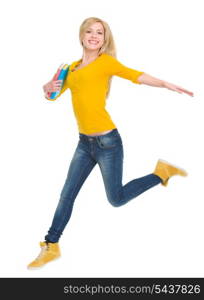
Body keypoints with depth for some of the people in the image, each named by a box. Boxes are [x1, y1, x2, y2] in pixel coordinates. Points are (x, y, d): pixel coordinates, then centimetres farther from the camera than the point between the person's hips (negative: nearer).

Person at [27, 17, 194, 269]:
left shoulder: (105, 61, -5)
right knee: (67, 195, 9)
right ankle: (51, 247, 22)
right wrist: (48, 87, -5)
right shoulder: (73, 67, 12)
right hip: (84, 143, 6)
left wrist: (166, 84, -30)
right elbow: (54, 93, 19)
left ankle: (161, 172, 23)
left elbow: (136, 76, -16)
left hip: (107, 142, -6)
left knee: (116, 199, 5)